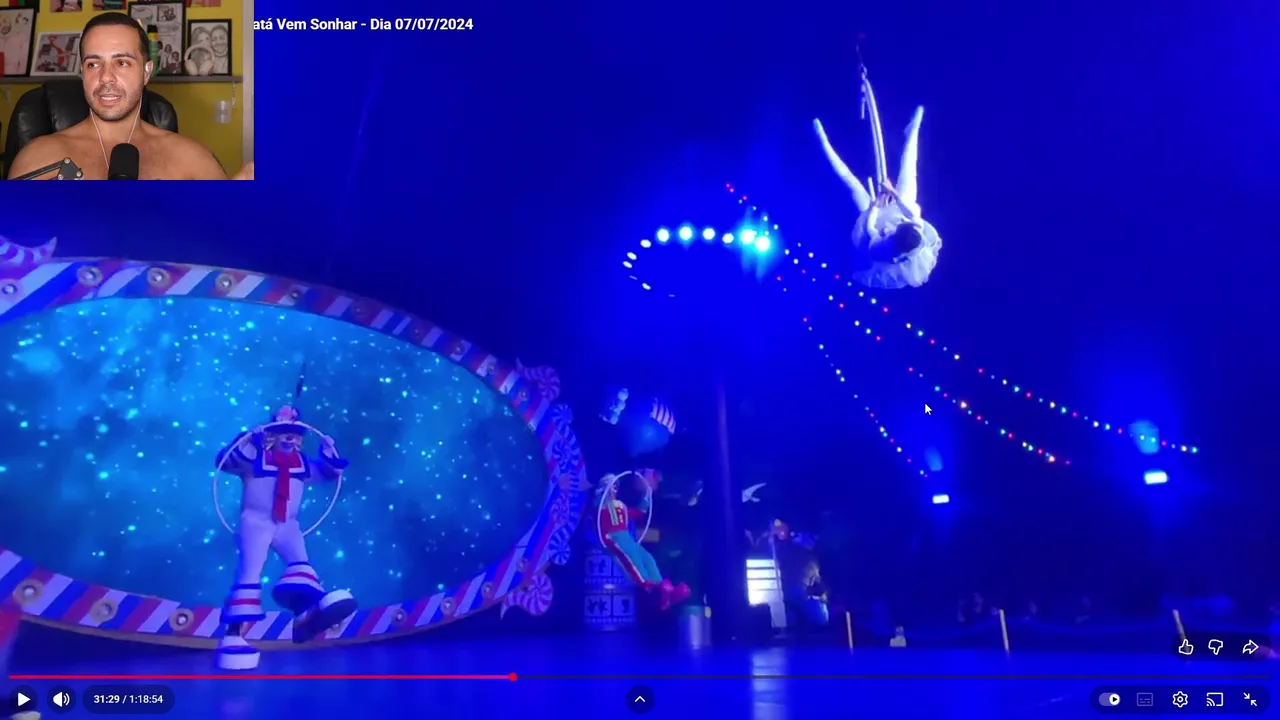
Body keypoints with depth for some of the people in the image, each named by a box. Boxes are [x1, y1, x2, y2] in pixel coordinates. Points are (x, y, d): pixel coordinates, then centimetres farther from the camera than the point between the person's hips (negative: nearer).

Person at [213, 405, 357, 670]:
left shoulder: (302, 462, 13)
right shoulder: (255, 456, -3)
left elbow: (332, 471, 20)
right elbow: (225, 461, -18)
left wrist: (328, 450, 2)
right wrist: (247, 440, -30)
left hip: (287, 525, 5)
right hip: (255, 522, -5)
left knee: (300, 559, -19)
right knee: (250, 571, -15)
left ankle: (309, 612, -40)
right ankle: (233, 635, -16)